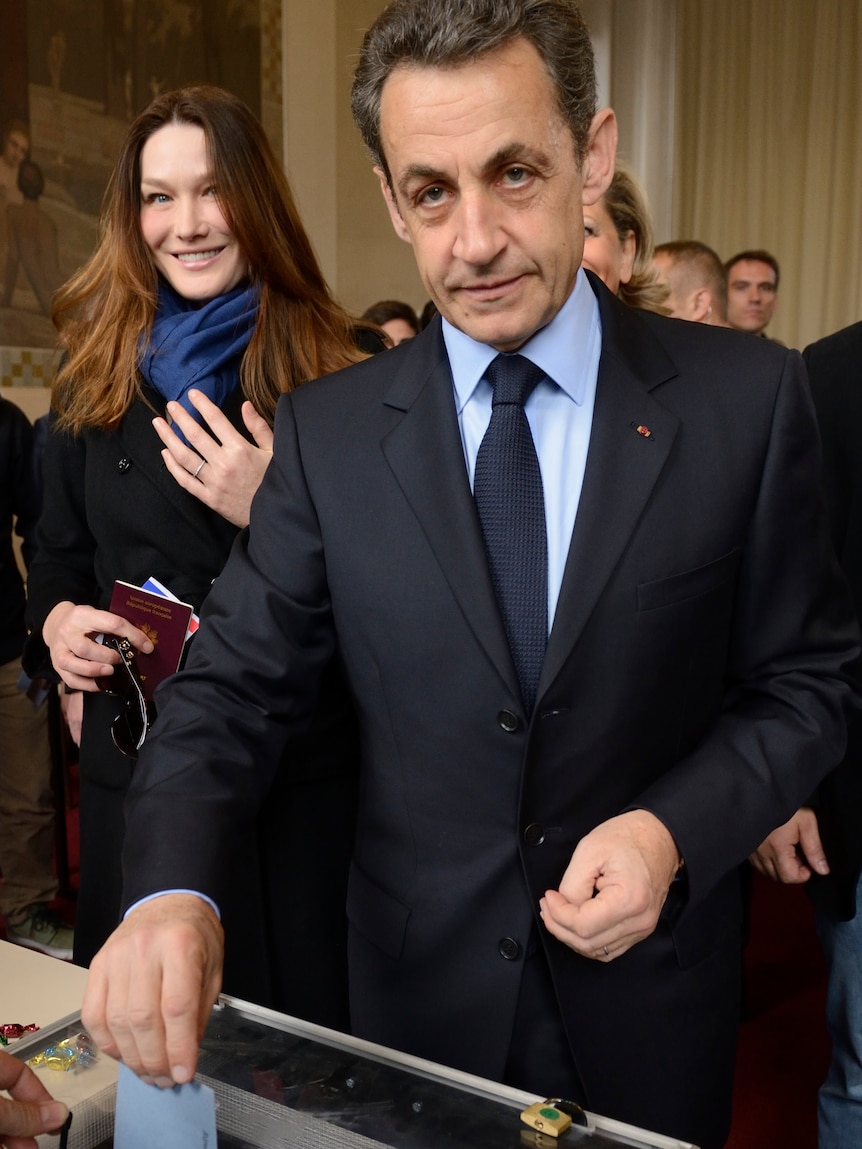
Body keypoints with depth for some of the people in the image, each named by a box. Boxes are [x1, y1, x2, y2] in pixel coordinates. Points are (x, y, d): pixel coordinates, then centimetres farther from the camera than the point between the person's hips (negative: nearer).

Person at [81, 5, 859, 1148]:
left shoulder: (749, 398, -11)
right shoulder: (327, 434, -8)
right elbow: (233, 684, -8)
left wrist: (678, 832, -20)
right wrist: (172, 888, -25)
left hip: (650, 1007, 0)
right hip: (420, 993, 1)